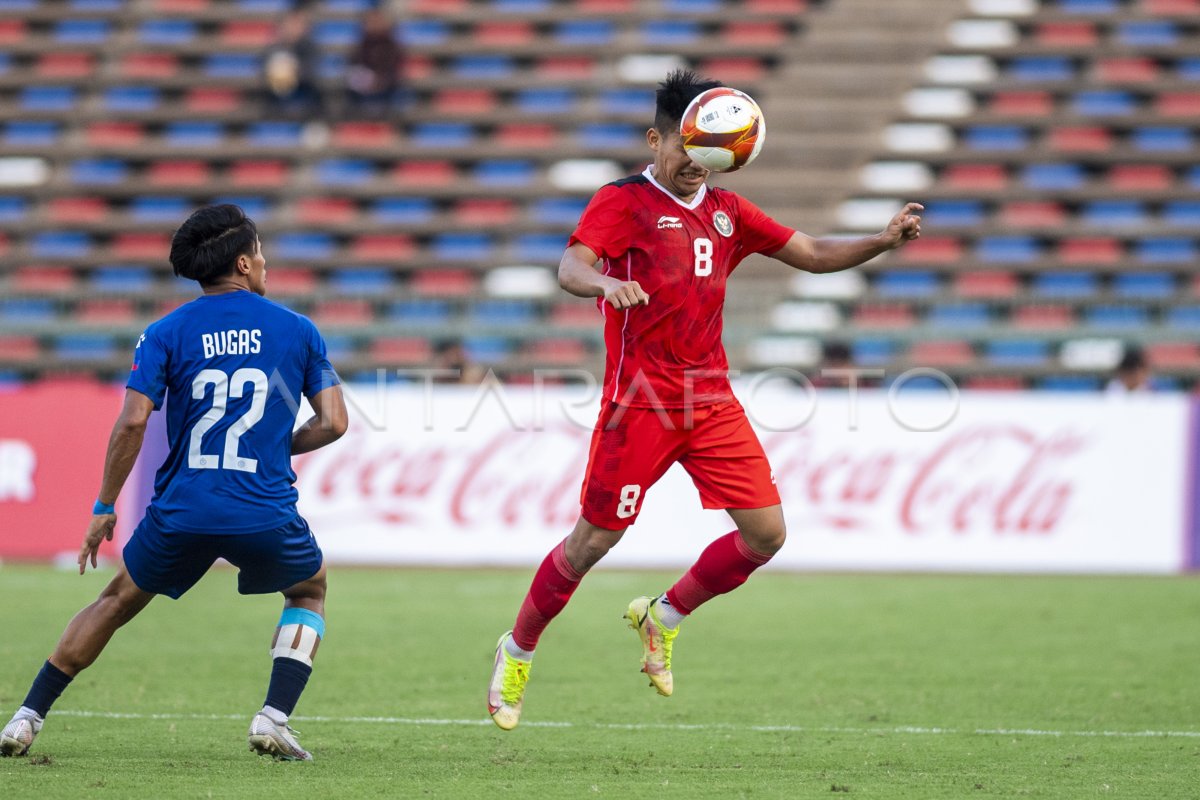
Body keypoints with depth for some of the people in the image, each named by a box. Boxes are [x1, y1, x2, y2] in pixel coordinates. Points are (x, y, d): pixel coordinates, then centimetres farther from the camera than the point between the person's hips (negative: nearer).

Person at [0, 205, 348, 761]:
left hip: (181, 508, 1)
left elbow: (132, 422, -7)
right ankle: (274, 719, 8)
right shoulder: (297, 330, 5)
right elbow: (333, 422, 3)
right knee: (309, 591, 27)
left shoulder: (166, 333, 3)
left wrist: (104, 509, 1)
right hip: (265, 513, -1)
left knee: (118, 601, 23)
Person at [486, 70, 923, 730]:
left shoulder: (725, 210, 15)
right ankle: (517, 653, 18)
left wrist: (883, 241, 1)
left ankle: (662, 618, 19)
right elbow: (571, 267, -19)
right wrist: (606, 284, -42)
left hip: (711, 398, 6)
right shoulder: (623, 200, -4)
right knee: (594, 539, -3)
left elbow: (812, 254, 18)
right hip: (640, 398, -6)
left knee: (766, 534, -2)